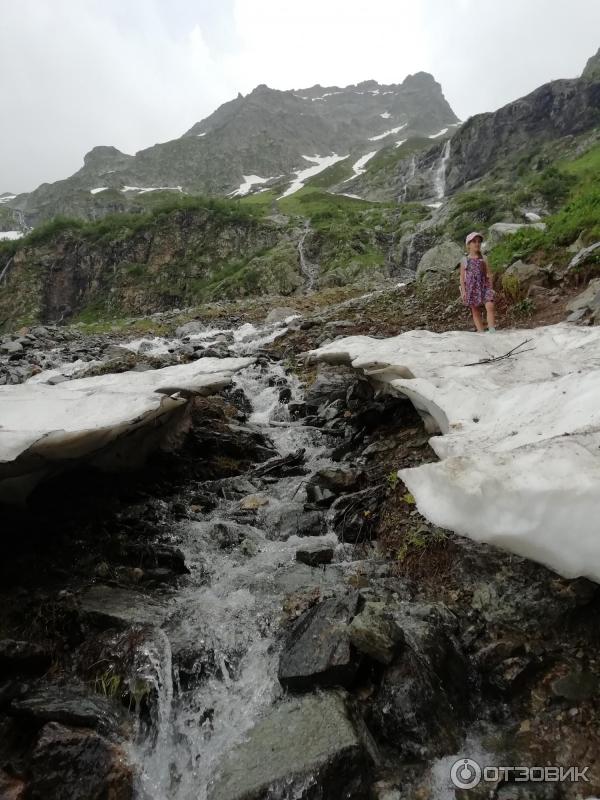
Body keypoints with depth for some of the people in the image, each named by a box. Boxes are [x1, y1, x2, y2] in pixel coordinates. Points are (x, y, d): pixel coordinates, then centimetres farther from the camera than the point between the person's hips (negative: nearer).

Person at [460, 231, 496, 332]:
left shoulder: (483, 259, 8)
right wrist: (463, 291, -5)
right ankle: (481, 332, 6)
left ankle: (492, 330, -19)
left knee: (490, 306, -18)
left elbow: (489, 274, 8)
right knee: (475, 312, 2)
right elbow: (462, 277, 2)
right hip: (471, 288, 0)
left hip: (484, 286, 0)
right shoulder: (465, 260, 4)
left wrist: (490, 288, -1)